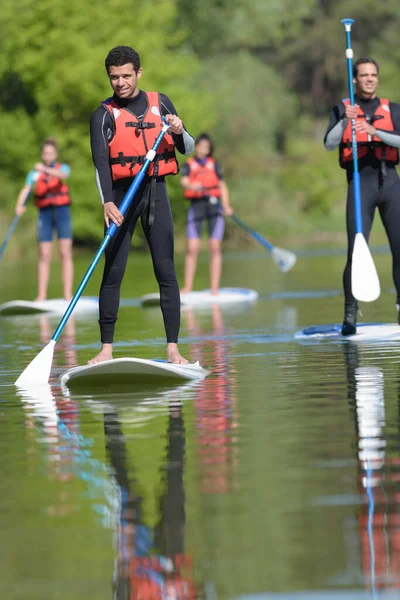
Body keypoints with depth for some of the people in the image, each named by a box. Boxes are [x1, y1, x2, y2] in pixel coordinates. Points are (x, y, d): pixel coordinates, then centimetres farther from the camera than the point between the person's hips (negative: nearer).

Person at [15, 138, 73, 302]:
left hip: (62, 213, -1)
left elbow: (63, 175, -21)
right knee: (44, 256, -3)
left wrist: (45, 169, -38)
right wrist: (20, 204, -29)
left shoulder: (63, 167, 4)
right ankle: (41, 296, -4)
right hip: (45, 214, 1)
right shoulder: (34, 173, 6)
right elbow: (26, 190, -9)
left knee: (65, 254, -5)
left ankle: (68, 295, -7)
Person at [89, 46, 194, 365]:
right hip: (122, 195, -2)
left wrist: (178, 131, -11)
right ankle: (107, 348, 0)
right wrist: (107, 202, -29)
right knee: (113, 272, -5)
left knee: (166, 272, -1)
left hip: (156, 193, 2)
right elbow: (100, 161, -14)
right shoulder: (104, 114, 0)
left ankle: (173, 348, 1)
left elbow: (188, 148, 13)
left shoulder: (160, 103, 8)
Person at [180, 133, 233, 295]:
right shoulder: (188, 165, 10)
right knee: (192, 249, -8)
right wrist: (193, 186, -31)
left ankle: (215, 288, -4)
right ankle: (188, 287, -7)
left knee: (215, 248, -4)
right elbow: (184, 181, -8)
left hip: (213, 205, 2)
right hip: (196, 204, -2)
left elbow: (223, 187, 15)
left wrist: (226, 206, -1)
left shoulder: (214, 164, 17)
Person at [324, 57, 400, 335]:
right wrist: (345, 120, -22)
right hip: (360, 183, -2)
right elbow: (329, 143, -6)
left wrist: (375, 131, -19)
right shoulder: (342, 110, 9)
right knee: (356, 250, -8)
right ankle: (350, 315, -4)